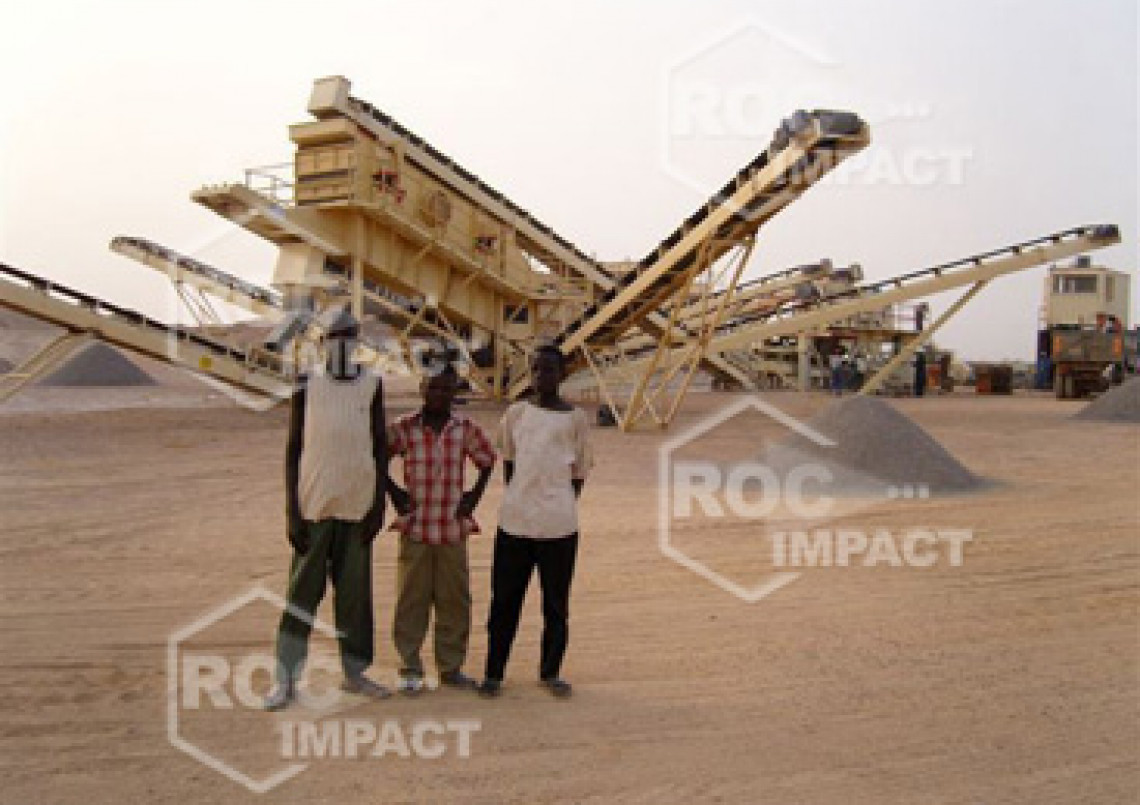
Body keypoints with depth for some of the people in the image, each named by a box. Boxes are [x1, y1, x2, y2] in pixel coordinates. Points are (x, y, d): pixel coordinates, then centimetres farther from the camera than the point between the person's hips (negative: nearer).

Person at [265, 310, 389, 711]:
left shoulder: (372, 385, 5)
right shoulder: (308, 386, 0)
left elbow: (380, 447, 8)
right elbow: (293, 448, 1)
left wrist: (379, 505, 1)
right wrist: (292, 512, -5)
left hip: (358, 505, 2)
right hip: (314, 505, -2)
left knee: (355, 591, 8)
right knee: (303, 591, 0)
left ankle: (354, 672, 19)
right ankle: (286, 679, 5)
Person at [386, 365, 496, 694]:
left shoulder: (466, 429, 2)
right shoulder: (404, 428, -2)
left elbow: (488, 461, 16)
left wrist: (475, 494, 7)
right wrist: (394, 491, 3)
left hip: (454, 529, 2)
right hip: (415, 528, -2)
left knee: (454, 600, 7)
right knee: (412, 600, 3)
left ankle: (451, 667, 20)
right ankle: (410, 669, 13)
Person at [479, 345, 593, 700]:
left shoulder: (576, 418, 3)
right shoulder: (515, 413, 7)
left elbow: (579, 471, 7)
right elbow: (507, 462, 14)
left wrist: (562, 506, 4)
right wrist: (519, 498, 9)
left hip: (558, 526, -1)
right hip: (514, 521, 1)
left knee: (556, 604, 7)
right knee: (504, 601, 5)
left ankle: (550, 672, 21)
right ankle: (493, 673, 16)